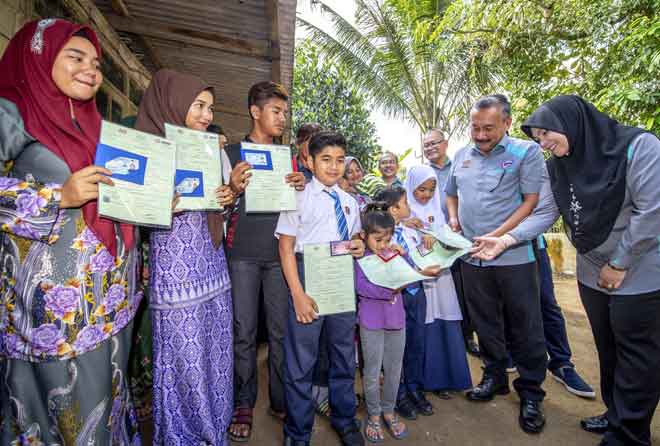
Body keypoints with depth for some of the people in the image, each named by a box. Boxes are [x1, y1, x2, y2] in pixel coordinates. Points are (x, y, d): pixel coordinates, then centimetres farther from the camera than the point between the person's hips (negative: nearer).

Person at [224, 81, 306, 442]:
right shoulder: (231, 153, 6)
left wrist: (302, 187, -5)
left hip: (279, 252, 3)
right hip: (242, 253, -2)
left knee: (281, 330, 7)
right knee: (244, 331, 4)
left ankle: (280, 401, 24)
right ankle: (243, 404, 21)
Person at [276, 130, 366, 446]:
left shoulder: (349, 202, 12)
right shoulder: (299, 197, -4)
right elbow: (286, 246, -8)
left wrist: (359, 246, -2)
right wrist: (298, 294, -15)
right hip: (308, 279, -5)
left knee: (344, 355, 18)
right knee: (301, 361, 4)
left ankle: (345, 420, 41)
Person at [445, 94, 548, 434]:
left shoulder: (526, 152, -4)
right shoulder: (461, 156, 10)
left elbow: (532, 202, -9)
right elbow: (451, 194, 23)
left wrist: (497, 237, -17)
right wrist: (453, 218, 3)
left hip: (513, 256, -4)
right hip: (471, 257, 5)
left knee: (525, 328, 6)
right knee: (485, 323, 16)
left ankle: (531, 392, 26)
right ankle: (495, 377, 35)